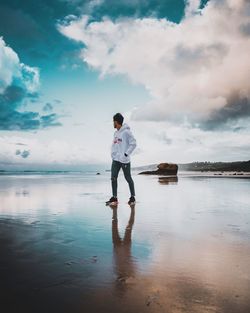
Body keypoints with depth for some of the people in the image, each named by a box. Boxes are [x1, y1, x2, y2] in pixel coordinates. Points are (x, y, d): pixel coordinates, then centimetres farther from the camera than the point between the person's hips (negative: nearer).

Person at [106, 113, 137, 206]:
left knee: (128, 178, 4)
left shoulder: (126, 132, -11)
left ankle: (132, 197, 18)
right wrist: (113, 154, 7)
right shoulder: (116, 133, 14)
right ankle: (114, 198, 9)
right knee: (113, 178, 2)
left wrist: (126, 154, -17)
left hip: (124, 160, -7)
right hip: (115, 160, 7)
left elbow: (133, 144, -14)